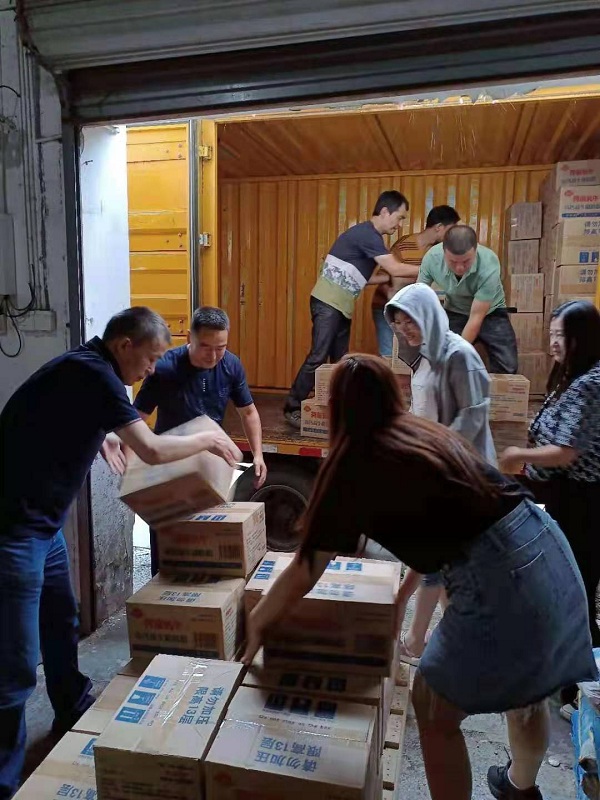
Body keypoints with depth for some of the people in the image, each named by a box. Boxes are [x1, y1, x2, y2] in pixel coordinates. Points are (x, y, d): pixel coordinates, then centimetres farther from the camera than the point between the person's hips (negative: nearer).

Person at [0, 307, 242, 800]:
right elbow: (152, 450, -25)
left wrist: (102, 438, 14)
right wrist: (208, 439, -10)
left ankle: (75, 715, 43)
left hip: (43, 523, 10)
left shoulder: (86, 368, 10)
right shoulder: (93, 373, -20)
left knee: (61, 624, 23)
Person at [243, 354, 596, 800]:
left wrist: (258, 623, 14)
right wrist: (402, 596, 34)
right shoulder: (430, 432, 14)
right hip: (546, 545, 9)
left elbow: (305, 574, -2)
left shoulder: (355, 463, -6)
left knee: (435, 711, 13)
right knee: (527, 688, 31)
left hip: (501, 575, -9)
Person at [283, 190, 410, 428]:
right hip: (328, 303, -10)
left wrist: (390, 278, 10)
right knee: (318, 357, -11)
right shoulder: (367, 234, -14)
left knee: (340, 360, 8)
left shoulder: (370, 237, 16)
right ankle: (292, 408, -4)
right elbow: (395, 268, -18)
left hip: (341, 305, 10)